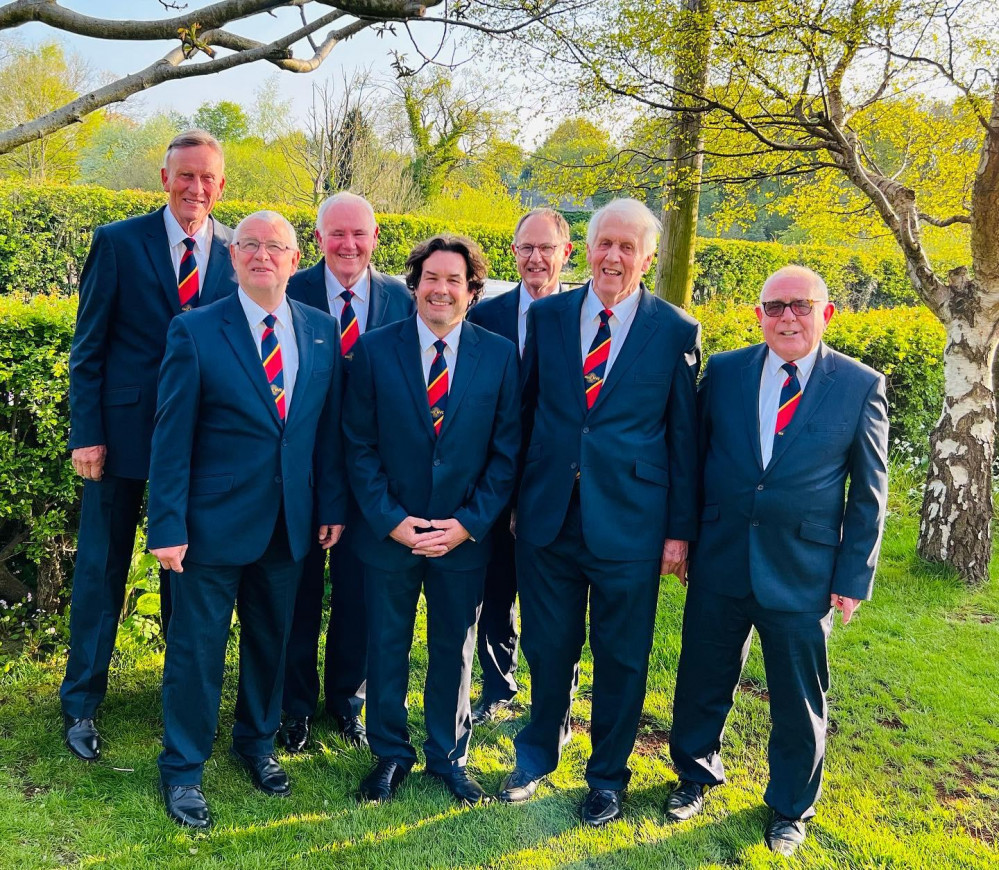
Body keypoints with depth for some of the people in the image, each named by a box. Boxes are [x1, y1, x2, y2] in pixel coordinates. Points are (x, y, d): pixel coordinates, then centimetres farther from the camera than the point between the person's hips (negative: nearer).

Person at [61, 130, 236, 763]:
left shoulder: (237, 252, 2)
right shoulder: (118, 242, -3)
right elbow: (88, 347, -1)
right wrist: (86, 433, -7)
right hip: (123, 431, -1)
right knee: (101, 569, 7)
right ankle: (81, 704, 24)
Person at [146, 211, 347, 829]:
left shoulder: (322, 331, 3)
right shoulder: (196, 332, -7)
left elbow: (330, 427, 7)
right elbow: (172, 439, -8)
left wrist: (334, 505, 5)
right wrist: (168, 526, -10)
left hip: (290, 523, 4)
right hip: (215, 522, -3)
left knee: (271, 640, 18)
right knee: (197, 646, 8)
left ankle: (257, 743, 40)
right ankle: (182, 769, 27)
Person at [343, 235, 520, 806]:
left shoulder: (500, 356, -3)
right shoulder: (376, 350, -4)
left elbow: (507, 452, -2)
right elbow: (360, 446, -4)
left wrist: (468, 523, -11)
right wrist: (391, 520, -12)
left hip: (465, 537, 0)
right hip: (390, 532, 0)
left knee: (455, 650, 15)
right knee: (387, 647, 14)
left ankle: (450, 757, 36)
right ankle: (390, 754, 35)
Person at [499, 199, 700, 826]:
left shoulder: (677, 332, -4)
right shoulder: (546, 316, 3)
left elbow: (685, 439, -1)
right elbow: (526, 409, 7)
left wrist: (680, 531, -1)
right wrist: (515, 497, 8)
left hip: (629, 521, -2)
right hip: (548, 515, 2)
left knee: (621, 657, 12)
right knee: (548, 648, 16)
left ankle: (608, 776, 35)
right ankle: (539, 753, 42)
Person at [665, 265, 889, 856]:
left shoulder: (861, 386, -4)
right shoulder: (723, 372, 1)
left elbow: (869, 494, -1)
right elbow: (694, 456, 6)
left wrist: (854, 577, -3)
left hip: (803, 575, -1)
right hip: (720, 564, 2)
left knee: (799, 701, 12)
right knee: (703, 681, 15)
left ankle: (791, 808, 37)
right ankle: (696, 775, 42)